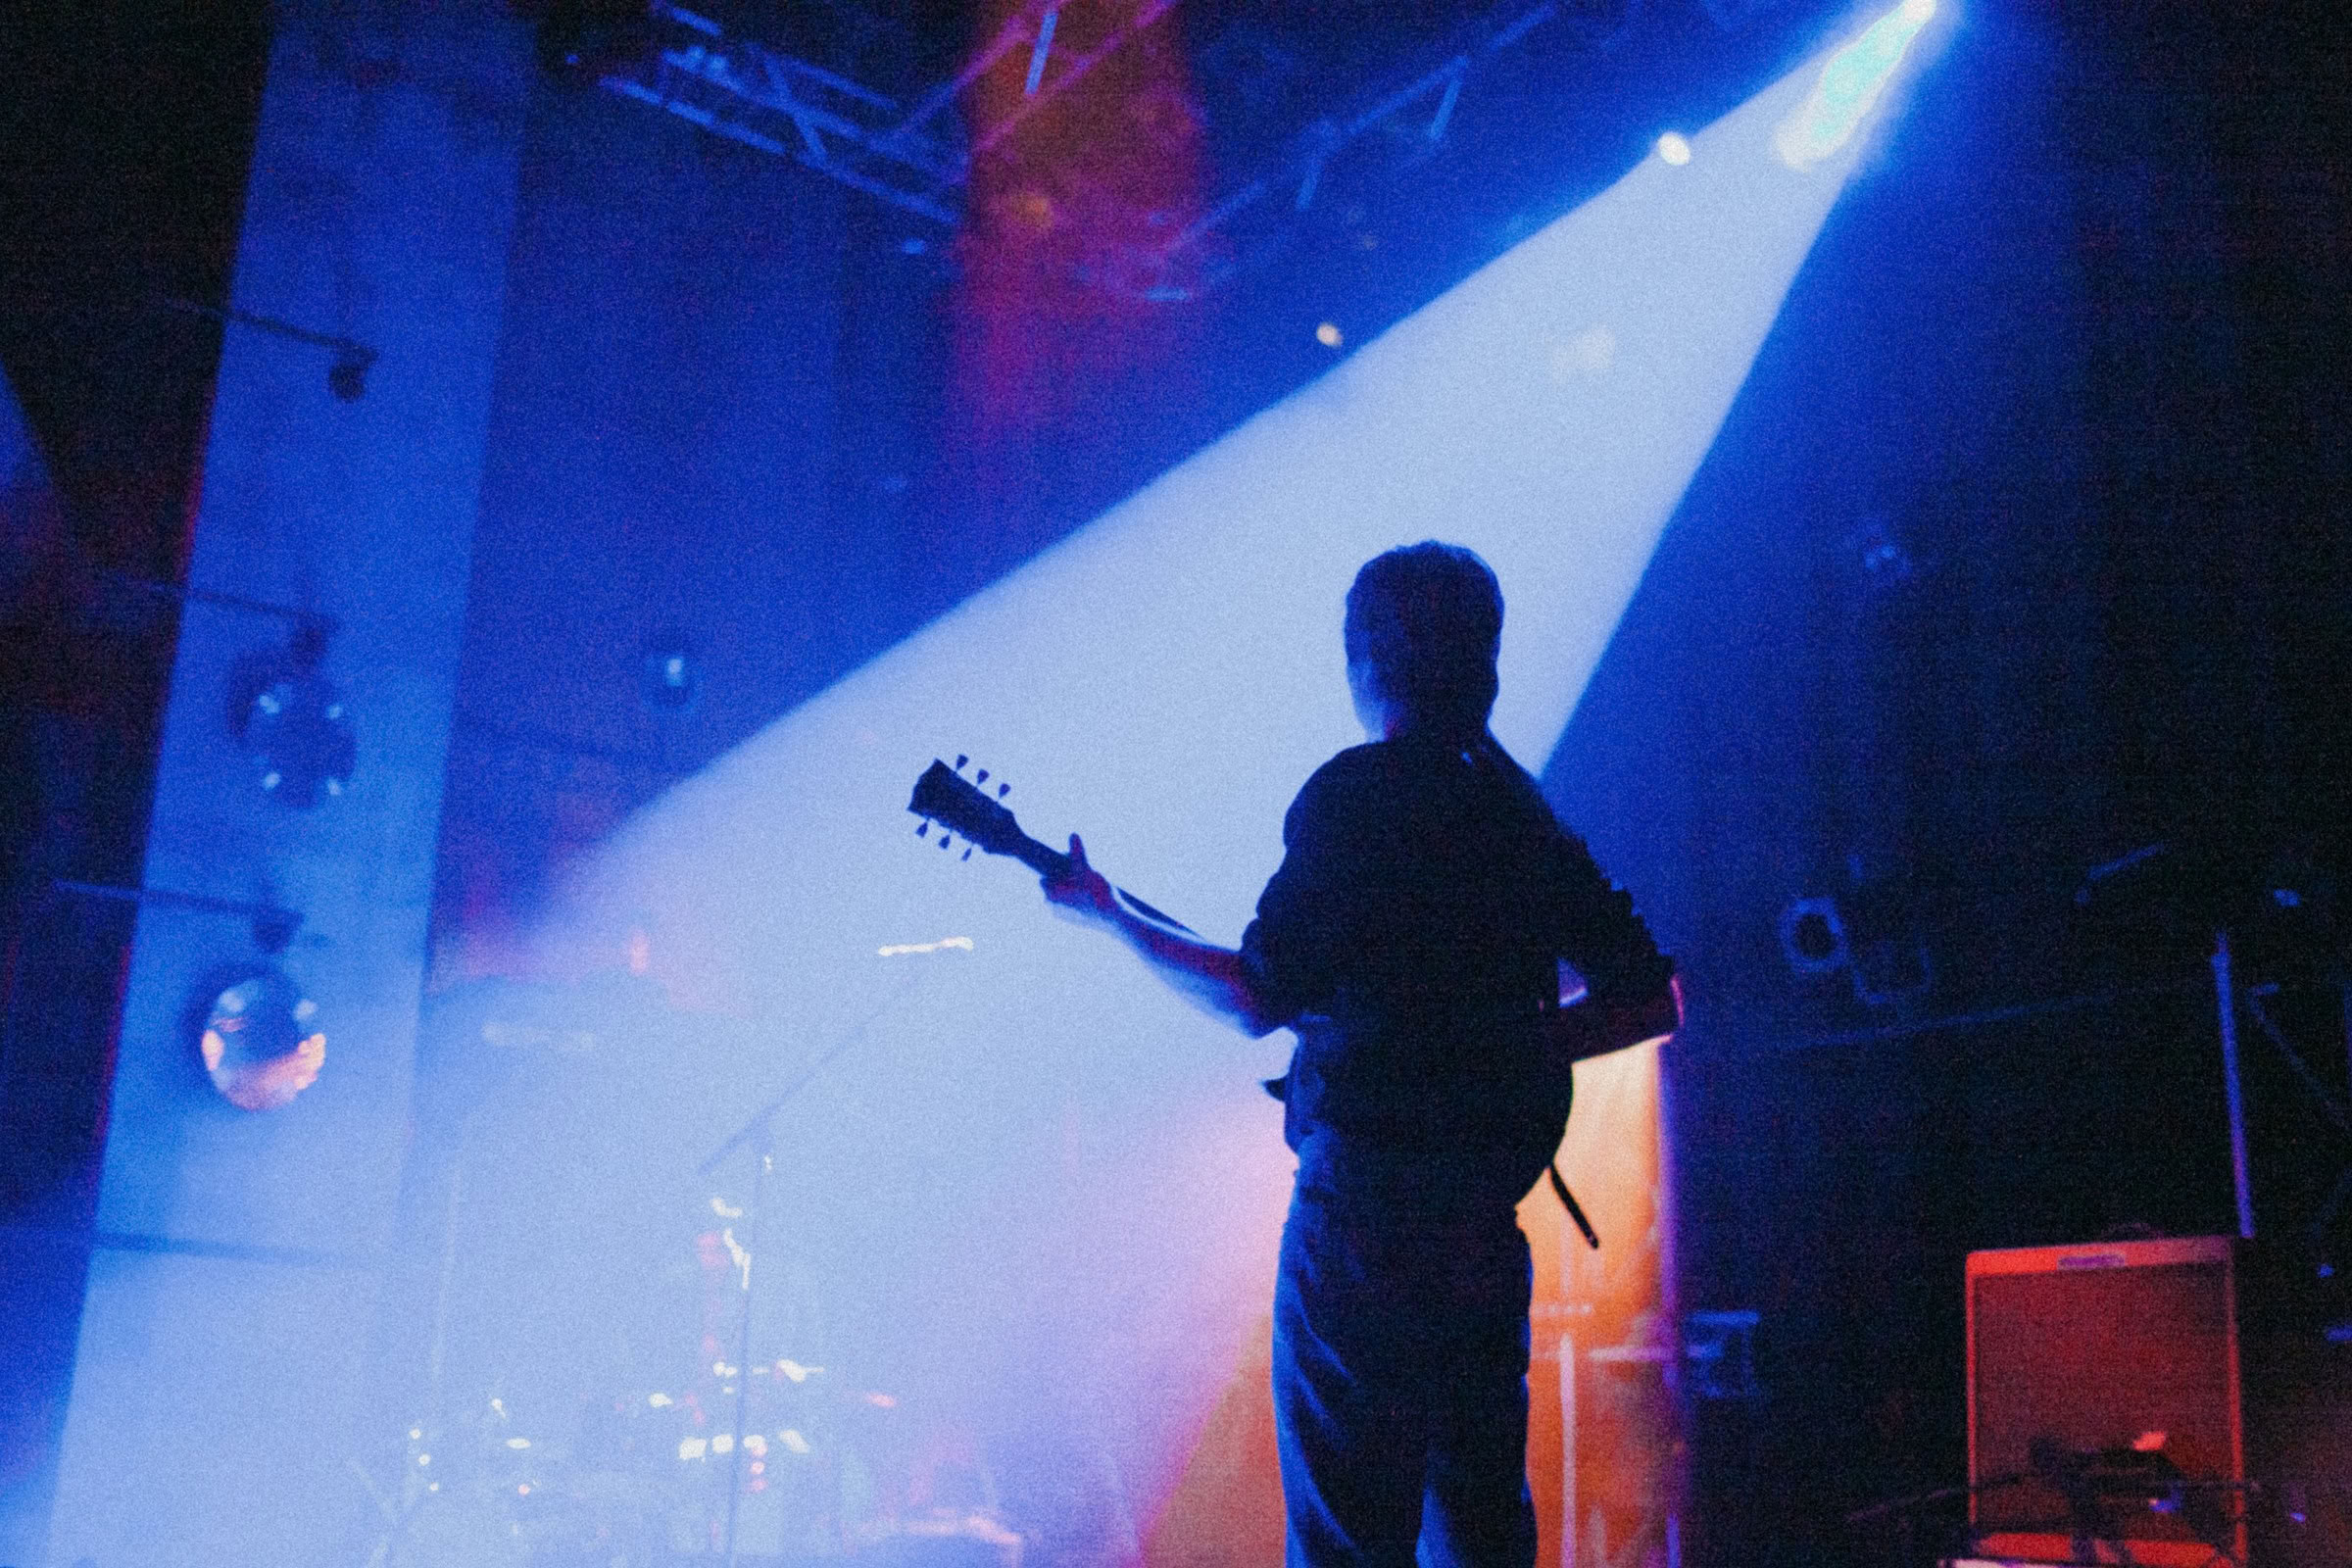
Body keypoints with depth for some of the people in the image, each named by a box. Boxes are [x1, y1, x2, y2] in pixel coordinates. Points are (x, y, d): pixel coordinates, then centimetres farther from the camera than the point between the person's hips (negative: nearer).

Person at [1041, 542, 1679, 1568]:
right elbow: (1653, 999, 13)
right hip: (1489, 1212, 7)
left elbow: (1258, 999, -13)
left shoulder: (1355, 795, -10)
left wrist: (1109, 915, -2)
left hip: (1366, 1200, -7)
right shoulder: (1525, 814, 11)